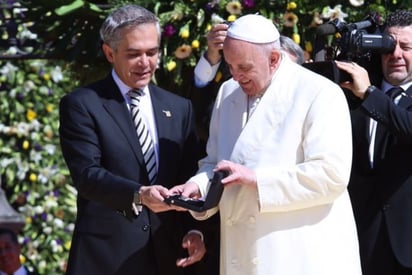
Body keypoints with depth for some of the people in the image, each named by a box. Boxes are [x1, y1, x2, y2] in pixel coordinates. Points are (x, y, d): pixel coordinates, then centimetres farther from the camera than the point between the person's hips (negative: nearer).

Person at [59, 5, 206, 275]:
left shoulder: (180, 108, 14)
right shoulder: (81, 105, 0)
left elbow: (190, 180, 11)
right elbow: (87, 174, -11)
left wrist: (194, 230, -6)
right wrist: (138, 195, -28)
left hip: (168, 253, 4)